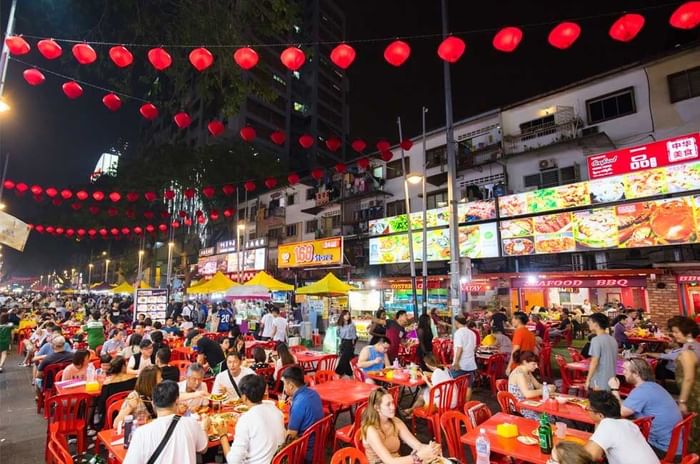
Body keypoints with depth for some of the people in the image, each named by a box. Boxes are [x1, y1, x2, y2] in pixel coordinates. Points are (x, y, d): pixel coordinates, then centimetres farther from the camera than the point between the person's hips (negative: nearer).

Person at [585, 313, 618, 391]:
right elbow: (613, 360, 15)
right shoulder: (613, 339, 9)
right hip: (611, 380, 8)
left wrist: (588, 380, -12)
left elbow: (594, 362, -18)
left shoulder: (596, 340, -16)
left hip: (599, 382, -8)